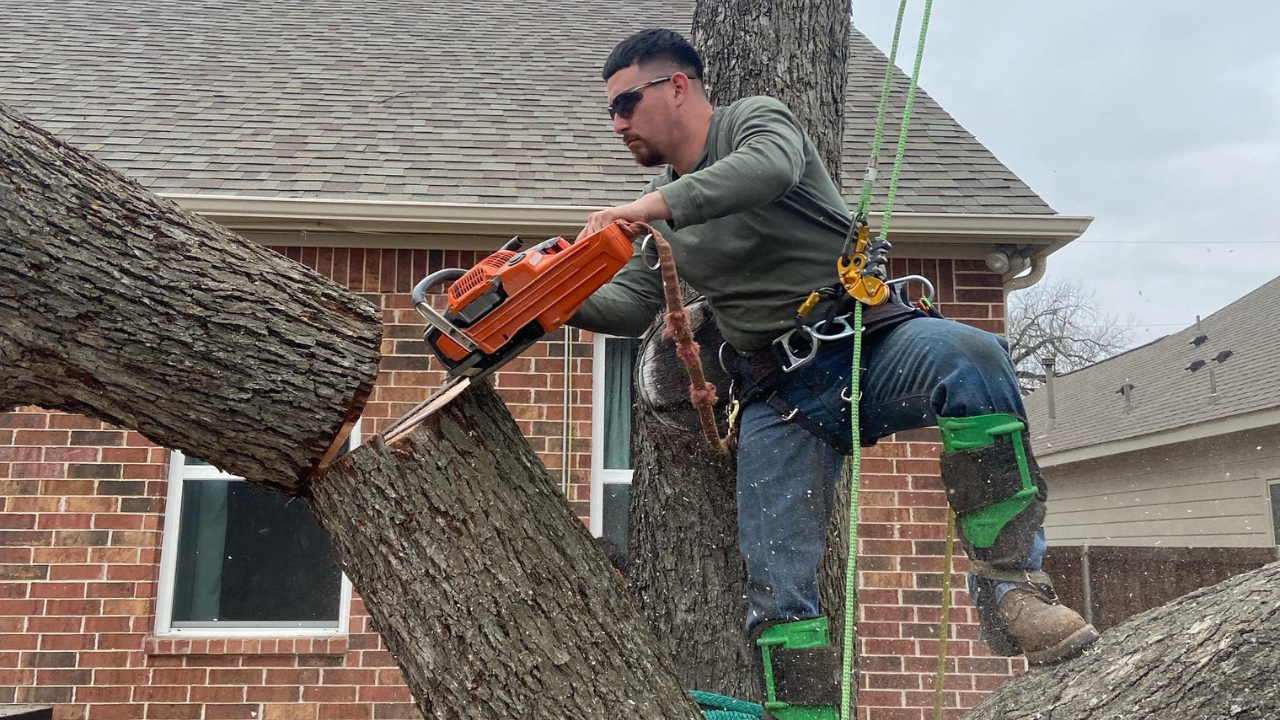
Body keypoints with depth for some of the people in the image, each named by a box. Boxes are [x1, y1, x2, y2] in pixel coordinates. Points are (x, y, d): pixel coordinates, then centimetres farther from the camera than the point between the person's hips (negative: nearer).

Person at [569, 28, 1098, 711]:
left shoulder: (755, 118, 2)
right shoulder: (661, 199, 20)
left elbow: (772, 167, -24)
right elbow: (629, 306, 14)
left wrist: (649, 207, -29)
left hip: (871, 340, -4)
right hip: (779, 399, 4)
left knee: (971, 359, -37)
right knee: (778, 593, -7)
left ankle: (1009, 585, -29)